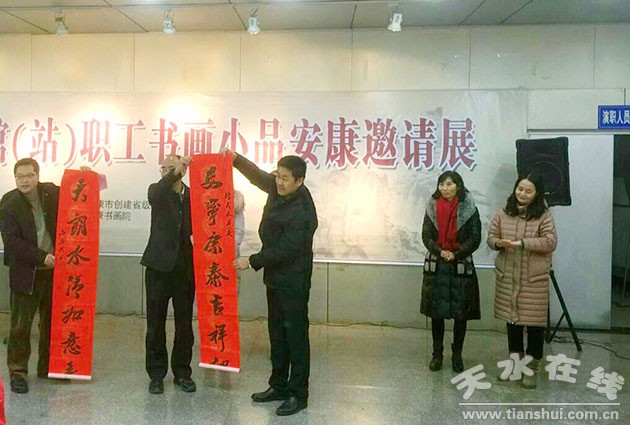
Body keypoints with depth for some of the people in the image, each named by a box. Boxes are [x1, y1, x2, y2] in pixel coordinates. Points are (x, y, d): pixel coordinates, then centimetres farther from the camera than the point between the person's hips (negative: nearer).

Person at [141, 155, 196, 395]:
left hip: (185, 268, 1)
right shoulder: (157, 192, 1)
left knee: (185, 325, 10)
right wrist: (175, 171, -34)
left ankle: (182, 372, 25)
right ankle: (156, 374, 22)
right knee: (156, 324, 7)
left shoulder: (194, 195, 5)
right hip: (159, 267, -1)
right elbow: (155, 195, -25)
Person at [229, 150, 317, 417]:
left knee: (296, 337, 2)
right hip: (275, 277, 9)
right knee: (277, 334, 17)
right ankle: (279, 386, 32)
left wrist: (252, 262, -15)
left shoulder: (303, 213, -24)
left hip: (293, 282, -9)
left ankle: (298, 394, 15)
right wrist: (236, 159, 5)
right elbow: (258, 175, 19)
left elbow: (284, 251, -22)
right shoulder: (278, 189, 1)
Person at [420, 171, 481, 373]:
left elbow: (475, 238, -5)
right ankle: (437, 354, 20)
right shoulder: (432, 207, 3)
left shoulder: (469, 209, -3)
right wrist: (440, 251, -16)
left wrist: (456, 254, -16)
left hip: (461, 265, -1)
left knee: (461, 313, 5)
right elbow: (426, 236, -1)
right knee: (436, 311, 7)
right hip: (436, 264, 2)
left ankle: (457, 355, 21)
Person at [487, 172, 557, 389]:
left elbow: (550, 241, -14)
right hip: (507, 277, 4)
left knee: (534, 322, 2)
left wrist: (521, 243, -23)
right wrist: (498, 243, -18)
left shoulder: (544, 215, -5)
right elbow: (491, 236, 6)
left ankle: (532, 368, 16)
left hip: (534, 279, -3)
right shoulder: (503, 213, 5)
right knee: (512, 319, 15)